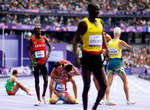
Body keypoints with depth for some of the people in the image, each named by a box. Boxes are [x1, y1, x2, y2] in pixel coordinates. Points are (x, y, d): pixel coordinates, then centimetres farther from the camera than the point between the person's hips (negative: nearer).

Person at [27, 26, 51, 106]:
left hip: (43, 62, 2)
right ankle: (39, 100, 6)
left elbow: (49, 46, 11)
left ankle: (43, 95, 22)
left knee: (46, 80, -3)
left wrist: (48, 55, -3)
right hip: (35, 62, -2)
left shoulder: (44, 39, 3)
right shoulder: (32, 40, -3)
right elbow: (28, 49, 1)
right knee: (37, 81, 1)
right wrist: (31, 59, -11)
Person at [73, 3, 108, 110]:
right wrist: (76, 57, -20)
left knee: (104, 86, 0)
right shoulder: (83, 23, -7)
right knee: (87, 86, -2)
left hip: (98, 57, 6)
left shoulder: (100, 22, 11)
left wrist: (106, 50, 19)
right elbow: (75, 40, -10)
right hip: (87, 57, -6)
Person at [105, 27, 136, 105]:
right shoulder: (120, 42, -7)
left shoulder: (109, 42, 6)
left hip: (110, 62, 4)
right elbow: (130, 47, 6)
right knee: (125, 81, 9)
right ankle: (128, 100, 9)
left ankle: (107, 100, -12)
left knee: (109, 83, 2)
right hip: (117, 62, -4)